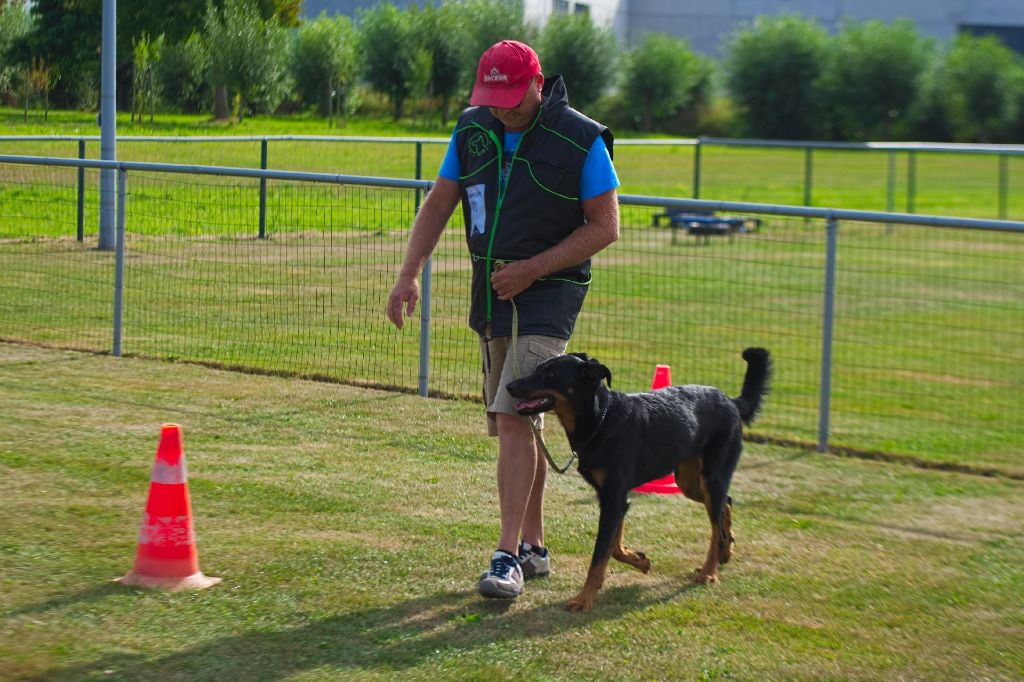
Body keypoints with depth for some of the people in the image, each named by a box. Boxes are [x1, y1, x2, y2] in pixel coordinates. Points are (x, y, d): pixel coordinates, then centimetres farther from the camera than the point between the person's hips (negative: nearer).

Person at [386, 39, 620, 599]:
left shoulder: (581, 140, -12)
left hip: (548, 292, -6)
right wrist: (409, 275, -6)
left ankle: (508, 556, -17)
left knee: (514, 419, -18)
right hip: (490, 292, 6)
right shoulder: (473, 130, 5)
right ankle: (534, 547, 24)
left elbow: (605, 227, -9)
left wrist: (531, 269, -16)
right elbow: (438, 204, 7)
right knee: (513, 425, 12)